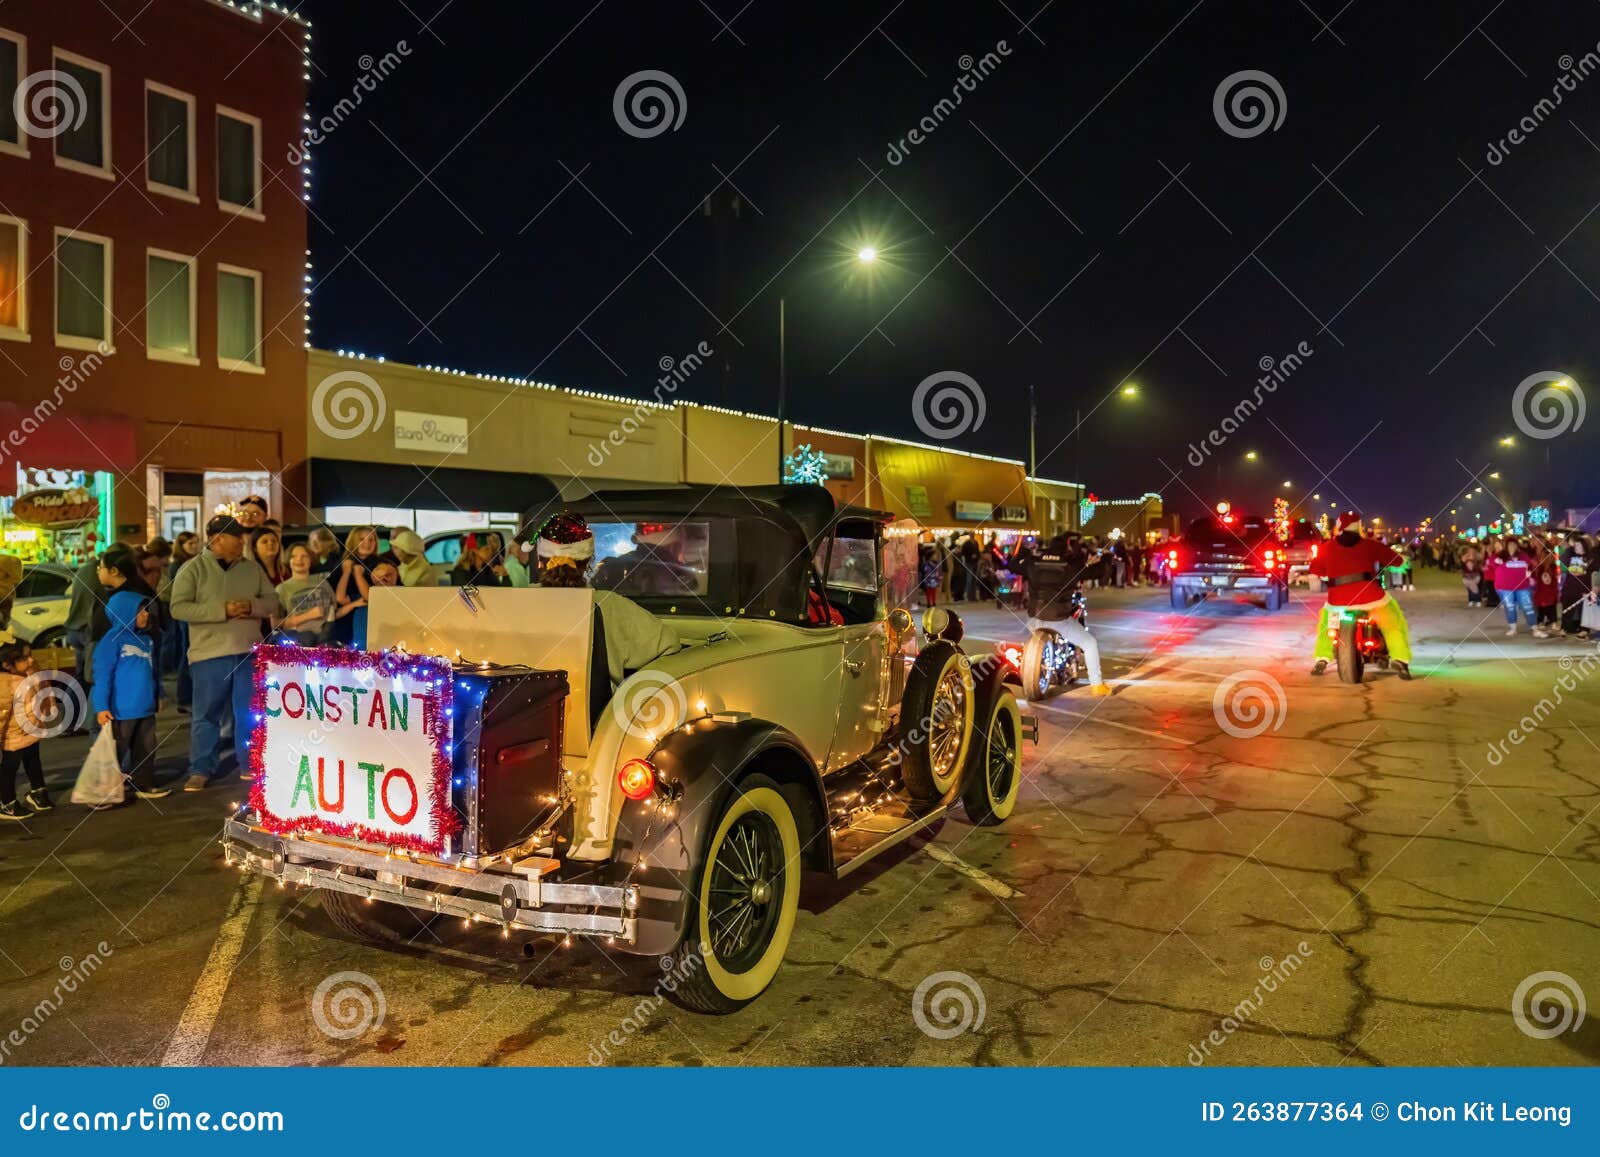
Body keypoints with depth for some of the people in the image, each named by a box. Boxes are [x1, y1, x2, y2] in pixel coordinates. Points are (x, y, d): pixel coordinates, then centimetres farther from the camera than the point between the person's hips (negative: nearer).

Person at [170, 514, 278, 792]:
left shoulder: (252, 568, 10)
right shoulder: (193, 569, -3)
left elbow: (272, 601, 11)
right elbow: (178, 608, -11)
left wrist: (251, 606, -12)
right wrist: (222, 611, -19)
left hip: (249, 652, 4)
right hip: (210, 653, -4)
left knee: (249, 713, 9)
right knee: (207, 715, 3)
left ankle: (250, 765, 20)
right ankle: (201, 770, 12)